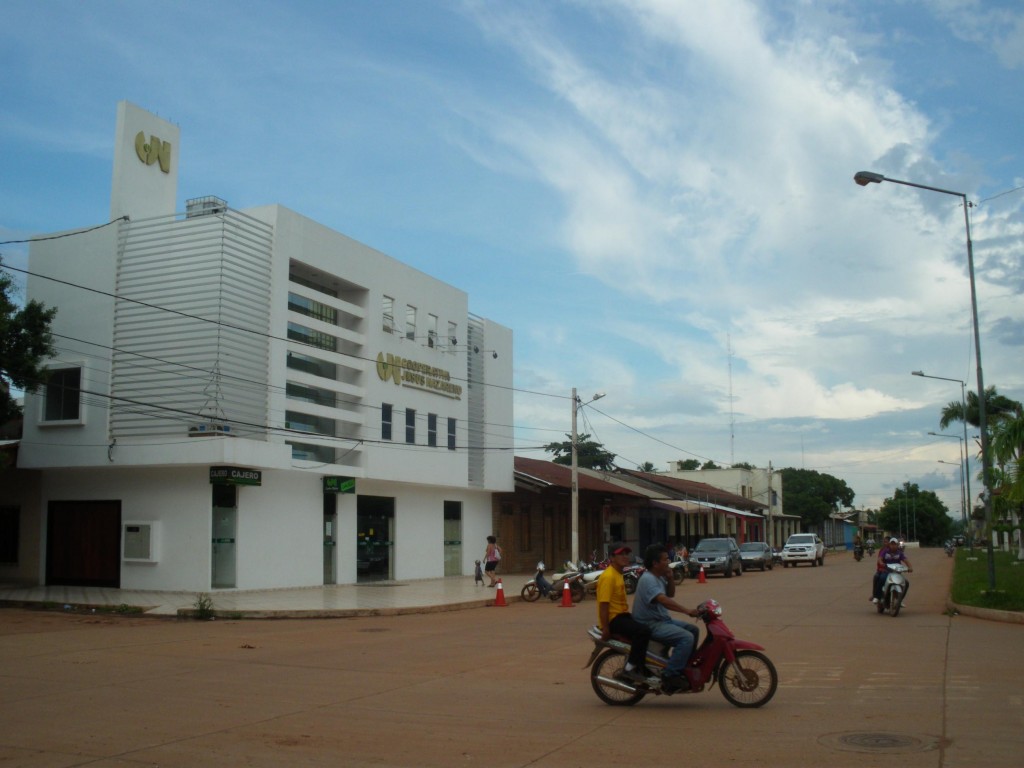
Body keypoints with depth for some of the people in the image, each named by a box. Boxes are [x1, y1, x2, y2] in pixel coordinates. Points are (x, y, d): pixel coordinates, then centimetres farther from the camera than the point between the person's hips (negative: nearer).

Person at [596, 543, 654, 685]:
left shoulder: (617, 574, 16)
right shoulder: (608, 576, -17)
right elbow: (603, 604, -22)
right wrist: (605, 628, -24)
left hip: (622, 615, 11)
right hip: (613, 619, -11)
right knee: (643, 631, -27)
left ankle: (643, 671, 22)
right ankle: (630, 668, -17)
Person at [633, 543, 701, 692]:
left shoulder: (659, 577, 11)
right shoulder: (648, 579, -21)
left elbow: (670, 594, 23)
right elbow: (664, 600, -34)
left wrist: (670, 579, 4)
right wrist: (687, 611, -39)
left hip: (662, 620, 10)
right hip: (650, 625, -10)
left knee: (693, 630, 12)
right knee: (686, 638, -23)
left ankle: (684, 667, 20)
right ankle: (670, 676, -21)